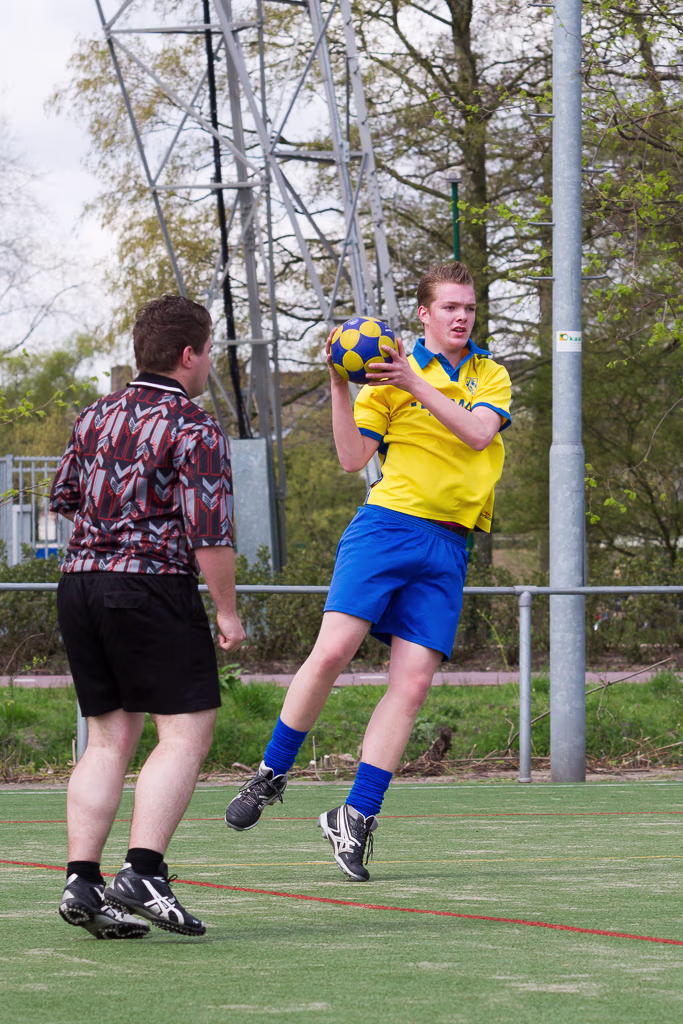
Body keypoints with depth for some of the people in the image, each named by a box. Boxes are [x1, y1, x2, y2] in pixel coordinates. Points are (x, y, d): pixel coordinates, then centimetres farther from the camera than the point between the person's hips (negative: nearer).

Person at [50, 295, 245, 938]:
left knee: (109, 738, 11)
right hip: (155, 587, -7)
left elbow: (62, 500, 23)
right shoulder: (195, 431, -9)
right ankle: (143, 871, -17)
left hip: (80, 583, 7)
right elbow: (211, 537, -13)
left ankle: (81, 880, 3)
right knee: (186, 732, -3)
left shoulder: (95, 418, 12)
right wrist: (227, 613, -3)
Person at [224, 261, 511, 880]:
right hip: (387, 524, -3)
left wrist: (417, 385, -13)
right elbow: (353, 458, 0)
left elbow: (479, 433, -5)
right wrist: (340, 387, -11)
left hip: (447, 549, 3)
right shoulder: (390, 375, 7)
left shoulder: (492, 376, 16)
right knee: (332, 651, -17)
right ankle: (271, 775, 1)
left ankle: (357, 818, 0)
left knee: (413, 684, -6)